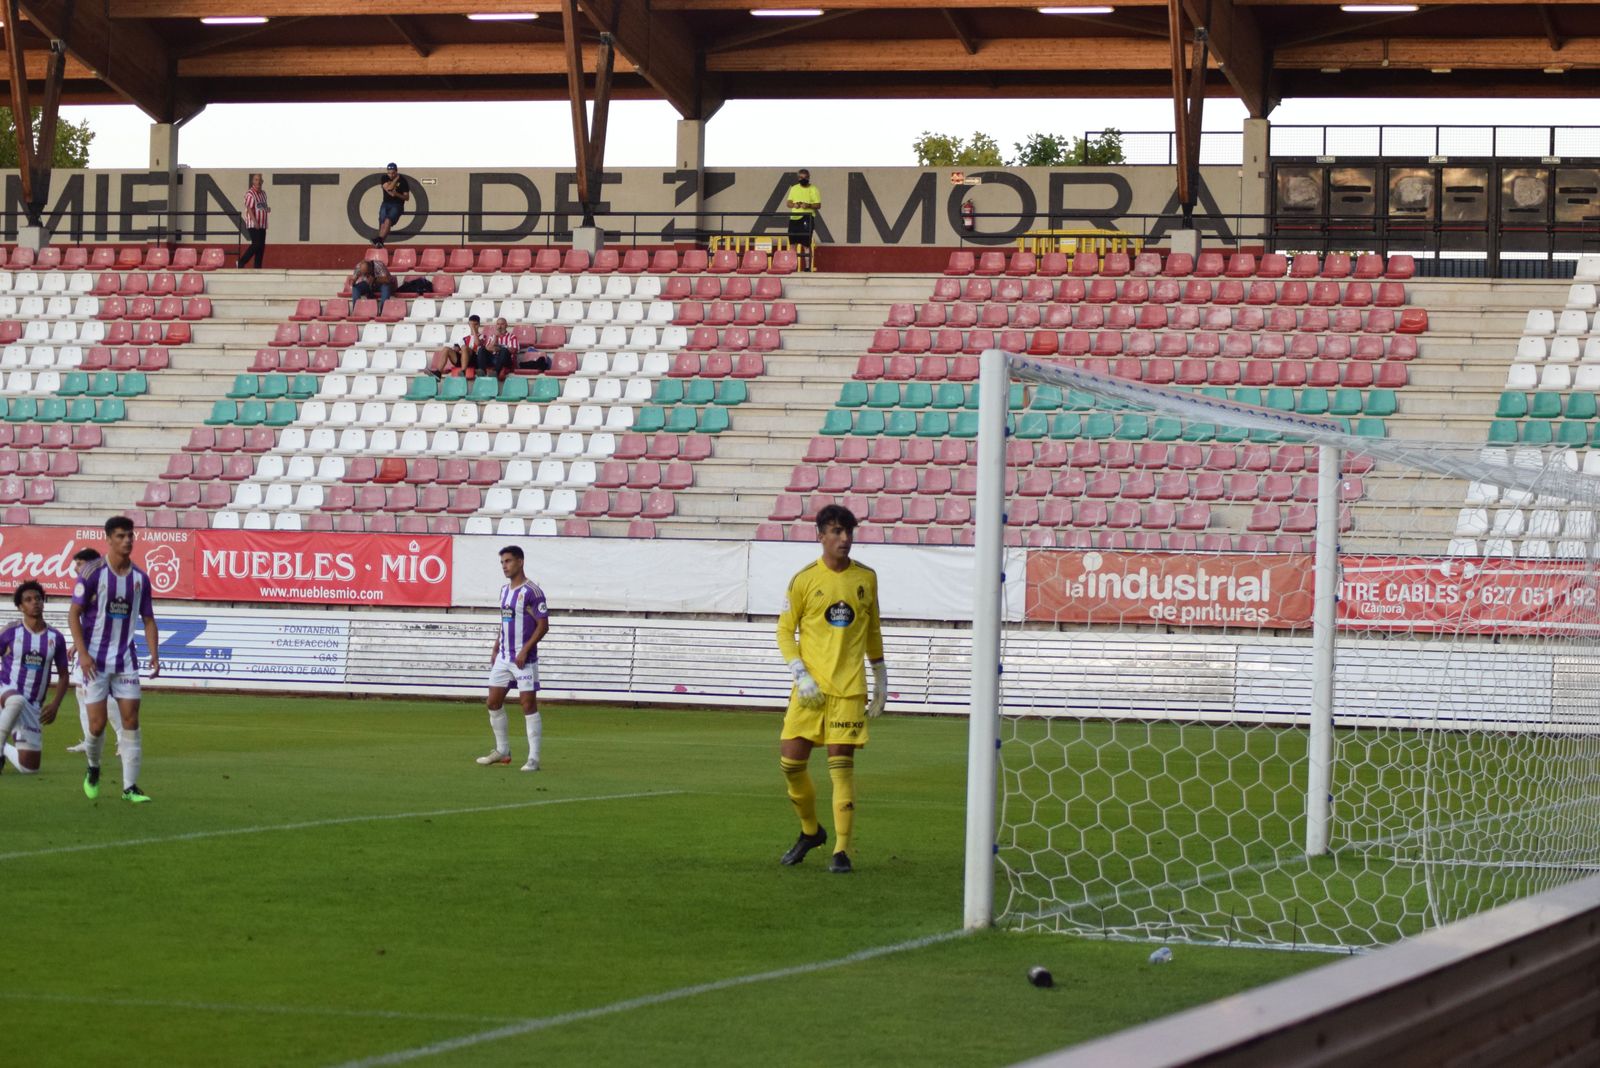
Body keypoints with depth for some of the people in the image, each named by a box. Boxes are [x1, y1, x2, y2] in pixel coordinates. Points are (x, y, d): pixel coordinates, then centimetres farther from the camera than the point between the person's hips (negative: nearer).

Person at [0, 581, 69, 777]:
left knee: (29, 767, 0)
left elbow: (63, 675, 10)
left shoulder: (55, 638, 4)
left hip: (33, 707, 3)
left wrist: (54, 704, -5)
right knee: (18, 700, -44)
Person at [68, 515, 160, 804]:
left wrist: (154, 655, 1)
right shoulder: (93, 573, -8)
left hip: (126, 660, 4)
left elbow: (148, 619, 13)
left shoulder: (140, 577, 5)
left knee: (131, 720, -4)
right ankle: (93, 769, 26)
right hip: (95, 660, -4)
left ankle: (130, 786, 0)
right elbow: (73, 614, -7)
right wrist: (82, 653, -16)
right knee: (97, 723, -4)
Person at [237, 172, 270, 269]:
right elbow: (249, 208, -17)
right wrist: (255, 221, -27)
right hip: (253, 224, -8)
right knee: (256, 244, -16)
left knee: (261, 246, 4)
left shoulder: (263, 193, 16)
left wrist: (267, 209, 5)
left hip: (262, 225, 8)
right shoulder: (250, 193, -9)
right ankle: (241, 262, -7)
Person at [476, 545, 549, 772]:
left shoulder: (531, 592, -12)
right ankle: (502, 751, 22)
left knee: (529, 705, -7)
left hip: (523, 659, -8)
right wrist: (495, 651, 18)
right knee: (493, 702, 9)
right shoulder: (504, 590, 13)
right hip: (503, 658, 8)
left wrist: (525, 650, -20)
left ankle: (533, 758, -4)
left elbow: (543, 625, -14)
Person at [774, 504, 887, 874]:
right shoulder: (804, 580, -1)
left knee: (841, 765, -7)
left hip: (850, 688, 0)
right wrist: (800, 674, -9)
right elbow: (785, 631, 3)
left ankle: (842, 850, -4)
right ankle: (810, 830, 25)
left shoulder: (866, 578, 7)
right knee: (791, 761, -1)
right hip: (811, 687, 0)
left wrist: (880, 677, 15)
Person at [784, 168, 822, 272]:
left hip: (807, 219, -4)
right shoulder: (794, 188, 14)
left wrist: (809, 205, -21)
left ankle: (807, 267, -5)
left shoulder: (813, 190, 1)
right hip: (794, 218, 4)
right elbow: (788, 203, 13)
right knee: (793, 244, 5)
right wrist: (794, 205, -10)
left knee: (806, 245, -6)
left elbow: (818, 205, -3)